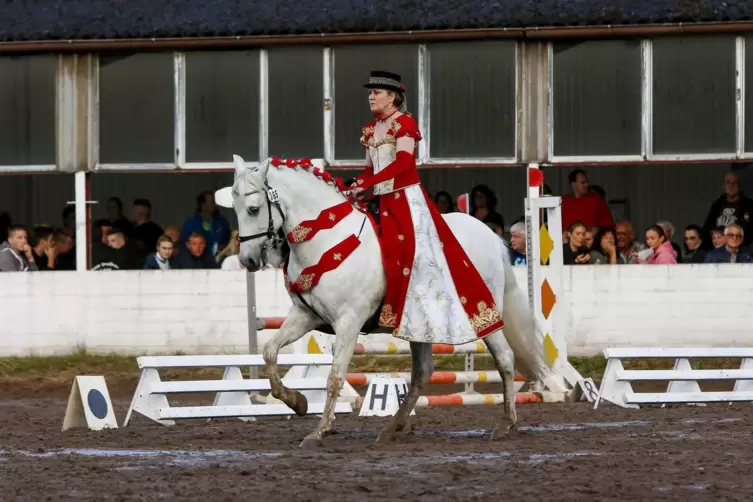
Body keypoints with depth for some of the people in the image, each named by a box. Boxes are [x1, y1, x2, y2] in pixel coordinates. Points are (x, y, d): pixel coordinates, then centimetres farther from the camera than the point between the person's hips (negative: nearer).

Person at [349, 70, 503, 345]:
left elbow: (402, 162, -18)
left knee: (420, 255, -15)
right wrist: (357, 185, -3)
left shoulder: (404, 123, -7)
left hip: (406, 199, -8)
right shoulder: (369, 130, 16)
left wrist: (366, 184, -23)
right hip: (380, 200, 8)